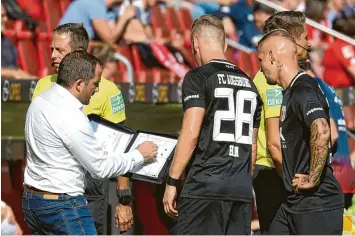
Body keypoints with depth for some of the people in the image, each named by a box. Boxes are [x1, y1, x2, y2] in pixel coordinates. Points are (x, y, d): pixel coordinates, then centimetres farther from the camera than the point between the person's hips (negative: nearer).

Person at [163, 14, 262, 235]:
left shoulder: (199, 78, -3)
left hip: (205, 185, -6)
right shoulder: (248, 83, 17)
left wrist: (172, 181, -8)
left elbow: (191, 134, -11)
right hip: (242, 190, 6)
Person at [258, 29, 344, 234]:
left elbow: (321, 131, -34)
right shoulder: (291, 92, 16)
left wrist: (312, 179, -26)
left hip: (317, 203, -10)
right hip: (295, 201, 10)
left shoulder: (303, 90, -16)